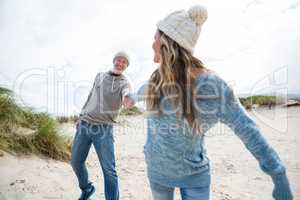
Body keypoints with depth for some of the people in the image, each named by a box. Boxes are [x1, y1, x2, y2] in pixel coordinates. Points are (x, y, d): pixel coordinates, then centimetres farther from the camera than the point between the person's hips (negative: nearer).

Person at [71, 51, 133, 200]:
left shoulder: (124, 83, 0)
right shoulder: (99, 76, 13)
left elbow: (127, 96, -23)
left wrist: (127, 99, -47)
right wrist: (81, 116, 18)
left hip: (104, 129, -4)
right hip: (84, 125, 4)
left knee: (109, 169, -6)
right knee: (76, 162, 13)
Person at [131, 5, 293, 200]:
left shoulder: (208, 83, -25)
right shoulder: (156, 81, -10)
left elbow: (247, 129, -17)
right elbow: (142, 91, 16)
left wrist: (280, 175, -11)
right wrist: (132, 97, 39)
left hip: (194, 173, -4)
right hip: (158, 169, 4)